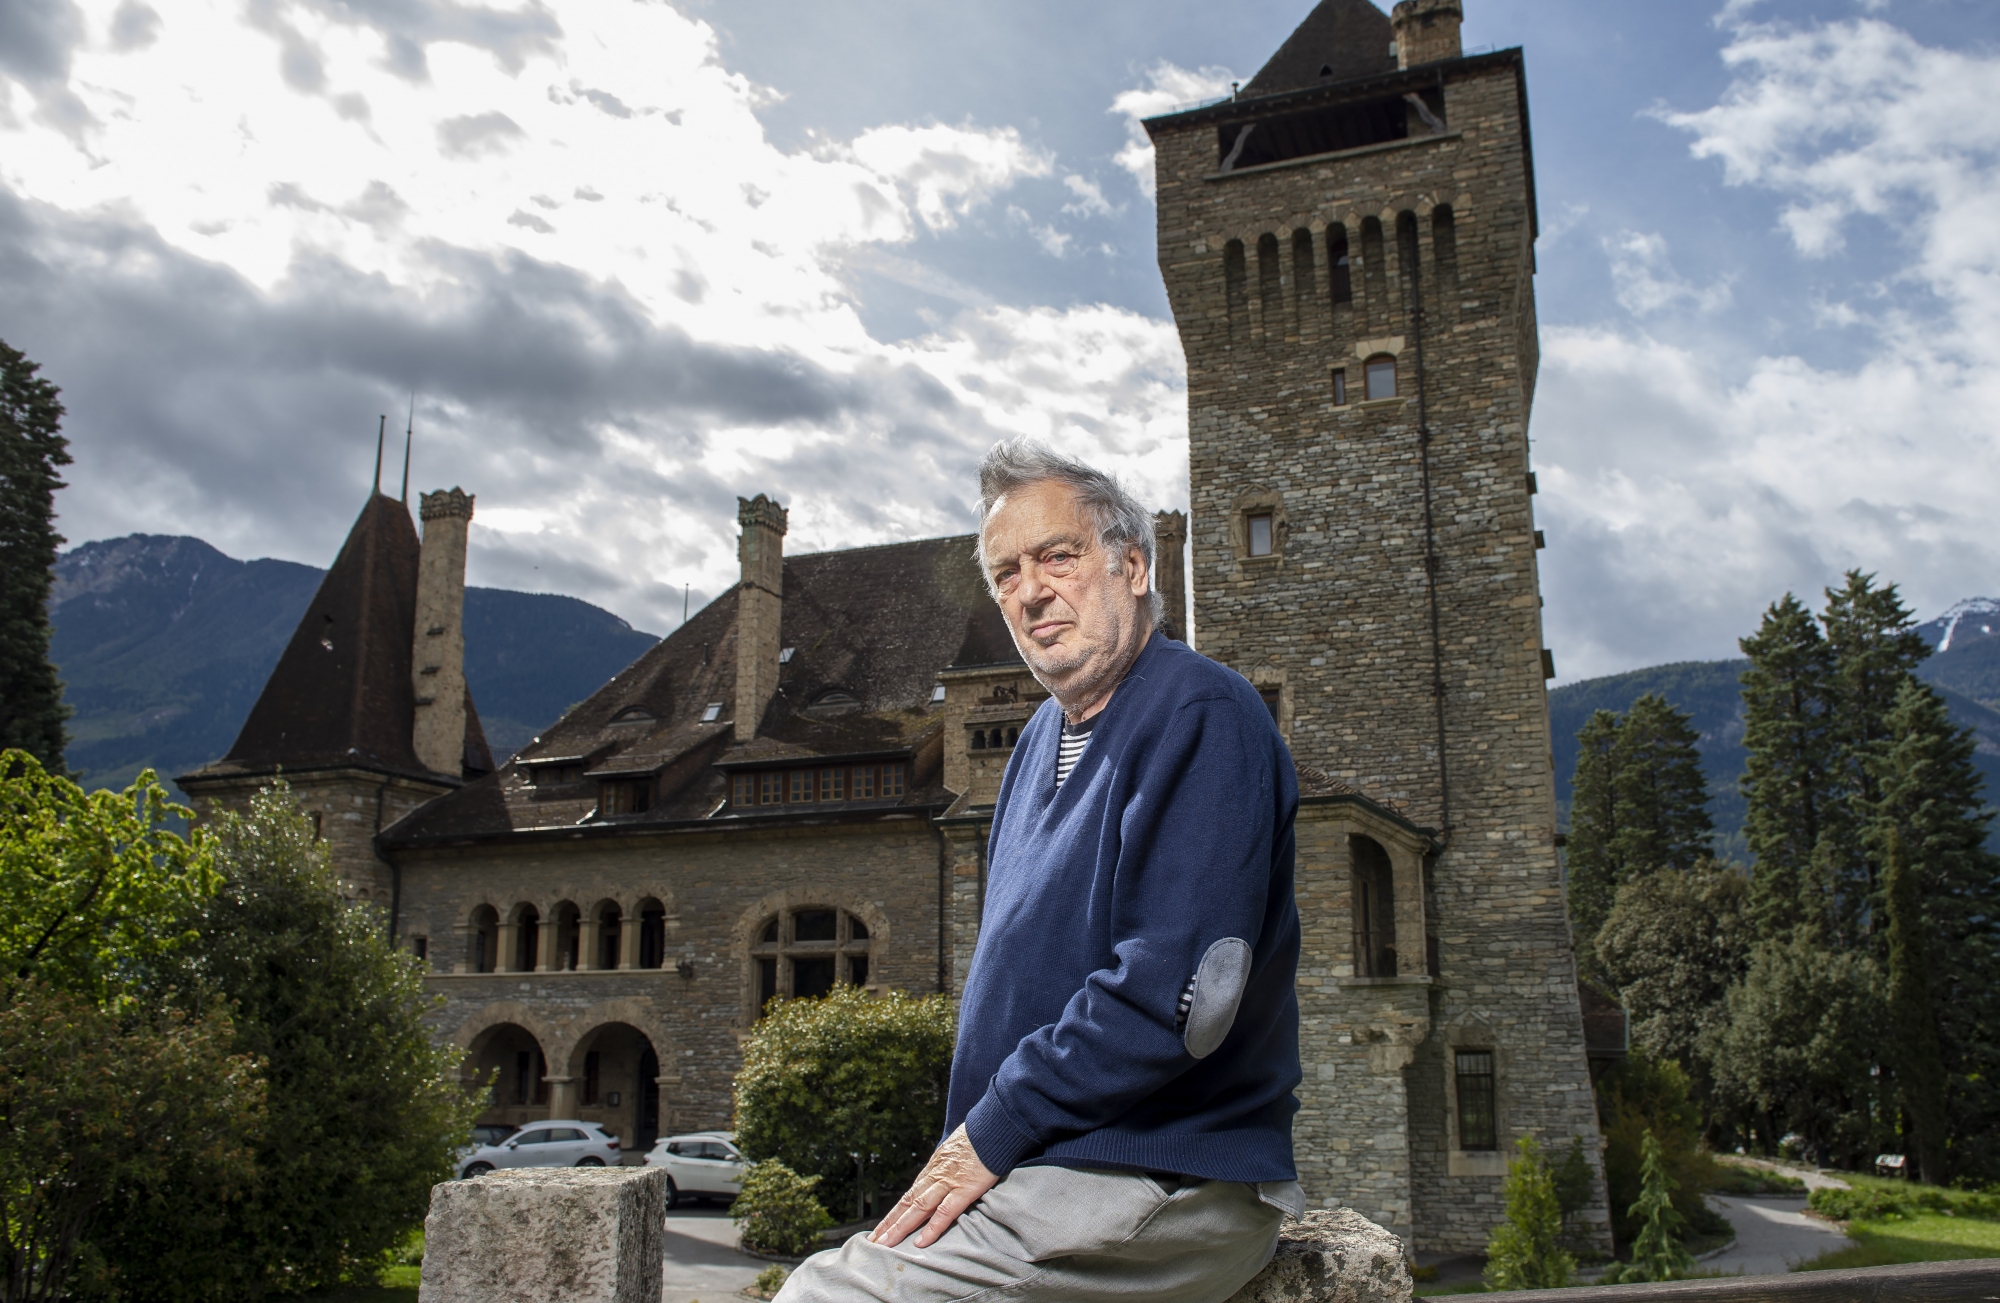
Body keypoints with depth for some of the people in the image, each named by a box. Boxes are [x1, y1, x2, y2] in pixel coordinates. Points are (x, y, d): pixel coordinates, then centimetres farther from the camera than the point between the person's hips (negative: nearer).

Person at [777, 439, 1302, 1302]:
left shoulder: (1200, 716, -15)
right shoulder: (1046, 737, 15)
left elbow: (1176, 995, -24)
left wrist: (994, 1136, -16)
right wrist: (966, 1141, 8)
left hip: (1164, 1190, -9)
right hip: (1053, 1162, 9)